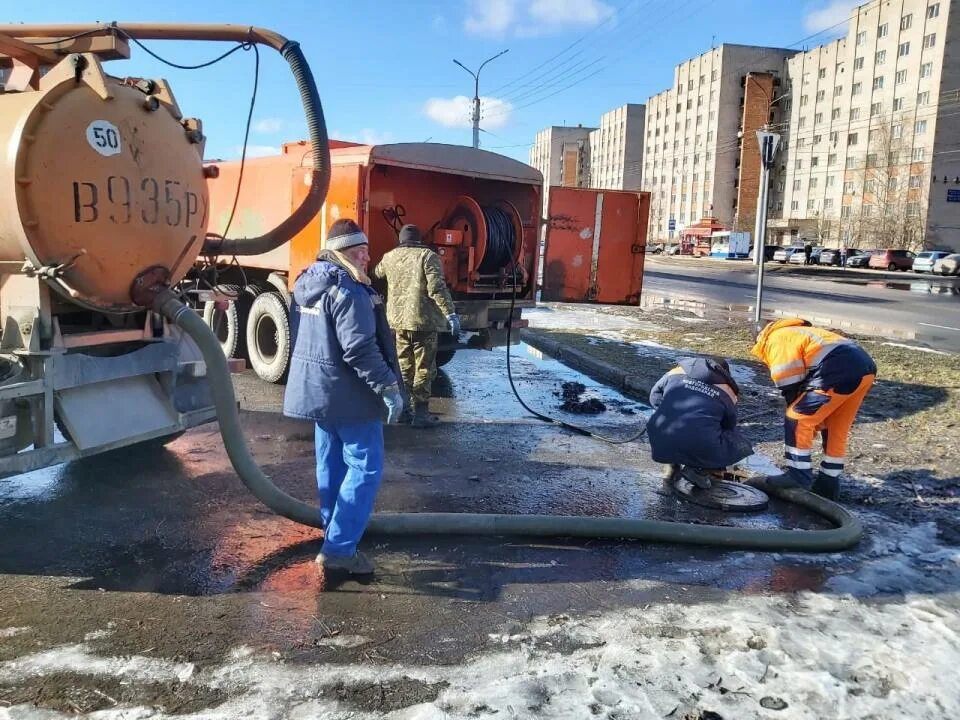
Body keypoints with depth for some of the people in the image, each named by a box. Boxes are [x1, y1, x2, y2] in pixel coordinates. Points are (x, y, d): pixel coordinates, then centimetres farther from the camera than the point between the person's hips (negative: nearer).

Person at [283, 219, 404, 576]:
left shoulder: (306, 283, 12)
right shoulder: (347, 290, -19)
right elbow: (361, 349, -26)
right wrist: (388, 387, -21)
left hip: (317, 390, 10)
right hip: (348, 394, -10)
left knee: (332, 464, 19)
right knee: (365, 467, -4)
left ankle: (334, 529, 32)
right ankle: (338, 548, -5)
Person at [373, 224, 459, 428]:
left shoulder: (390, 257, 12)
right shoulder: (428, 256, -4)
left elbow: (377, 273, 35)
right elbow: (437, 288, -16)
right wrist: (450, 313, -16)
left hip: (398, 320, 5)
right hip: (423, 320, -5)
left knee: (403, 366, 16)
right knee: (424, 368, 1)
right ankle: (420, 413, 1)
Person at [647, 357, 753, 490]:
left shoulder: (677, 372, 18)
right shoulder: (728, 393, 15)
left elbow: (655, 395, 31)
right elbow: (729, 427, 28)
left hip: (660, 445, 3)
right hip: (700, 449, -3)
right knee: (741, 445, 21)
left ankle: (672, 465, 19)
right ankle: (698, 470, 3)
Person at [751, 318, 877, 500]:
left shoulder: (776, 341, 8)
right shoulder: (797, 334, 36)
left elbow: (790, 384, -2)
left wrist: (798, 410, 12)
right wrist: (817, 420, 30)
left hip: (839, 372, -10)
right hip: (865, 367, 10)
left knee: (797, 420, 2)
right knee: (836, 431, 20)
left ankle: (799, 476, 6)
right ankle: (828, 482, 26)